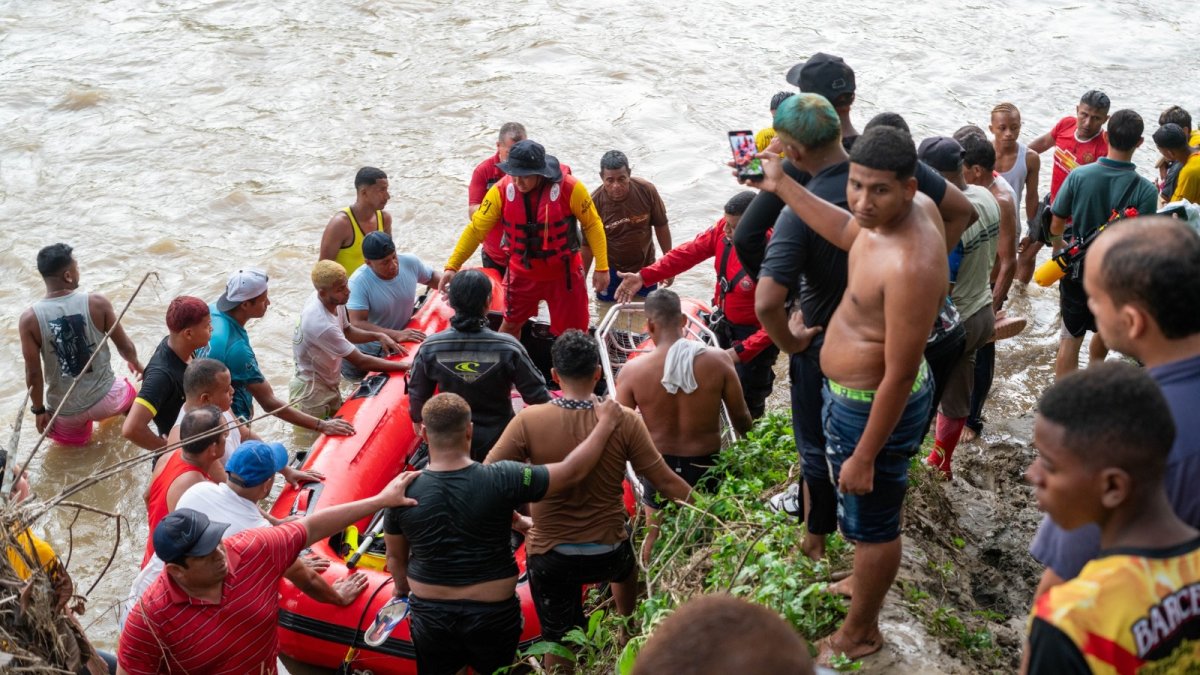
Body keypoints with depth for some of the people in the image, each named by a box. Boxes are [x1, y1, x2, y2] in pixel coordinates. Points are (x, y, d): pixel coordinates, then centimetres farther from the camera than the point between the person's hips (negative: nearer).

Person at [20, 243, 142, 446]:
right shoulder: (97, 303, -16)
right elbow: (126, 347, -5)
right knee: (130, 395, 35)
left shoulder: (29, 319, -16)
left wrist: (39, 410, 5)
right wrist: (135, 362, 19)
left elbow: (33, 374, -12)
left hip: (65, 410, 0)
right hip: (104, 398, 0)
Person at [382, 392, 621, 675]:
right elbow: (573, 471, -15)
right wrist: (606, 423, -2)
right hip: (492, 614, -1)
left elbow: (395, 557, -1)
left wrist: (402, 588, 22)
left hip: (429, 615, 1)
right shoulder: (501, 480, -24)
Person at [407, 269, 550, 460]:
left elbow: (417, 394, -3)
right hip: (498, 440, -1)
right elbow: (536, 394, -14)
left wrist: (417, 419, 19)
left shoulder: (430, 349, -18)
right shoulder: (508, 348, -23)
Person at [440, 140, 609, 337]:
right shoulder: (502, 190, -16)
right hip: (522, 274, 2)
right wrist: (452, 266, -18)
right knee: (510, 324, 20)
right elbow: (476, 229, -11)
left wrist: (601, 267, -12)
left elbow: (592, 225, -9)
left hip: (563, 273, -2)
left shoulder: (569, 188, -21)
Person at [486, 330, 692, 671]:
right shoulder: (625, 422, -15)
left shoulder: (528, 421, -17)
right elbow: (665, 481, -8)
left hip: (550, 557, -2)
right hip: (608, 553, 2)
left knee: (559, 643, 17)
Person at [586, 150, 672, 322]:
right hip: (611, 272, -2)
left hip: (644, 268, 2)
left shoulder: (646, 190, -19)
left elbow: (661, 226, -4)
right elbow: (588, 245, -10)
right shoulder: (594, 202, -21)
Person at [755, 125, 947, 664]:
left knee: (872, 523, 15)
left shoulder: (910, 268, -37)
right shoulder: (915, 208, -9)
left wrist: (864, 456, -21)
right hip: (850, 392, 9)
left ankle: (859, 634, 38)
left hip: (876, 408, -9)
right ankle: (867, 582, 58)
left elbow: (900, 376, -30)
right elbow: (848, 233, 14)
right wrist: (781, 187, 14)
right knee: (868, 515, 32)